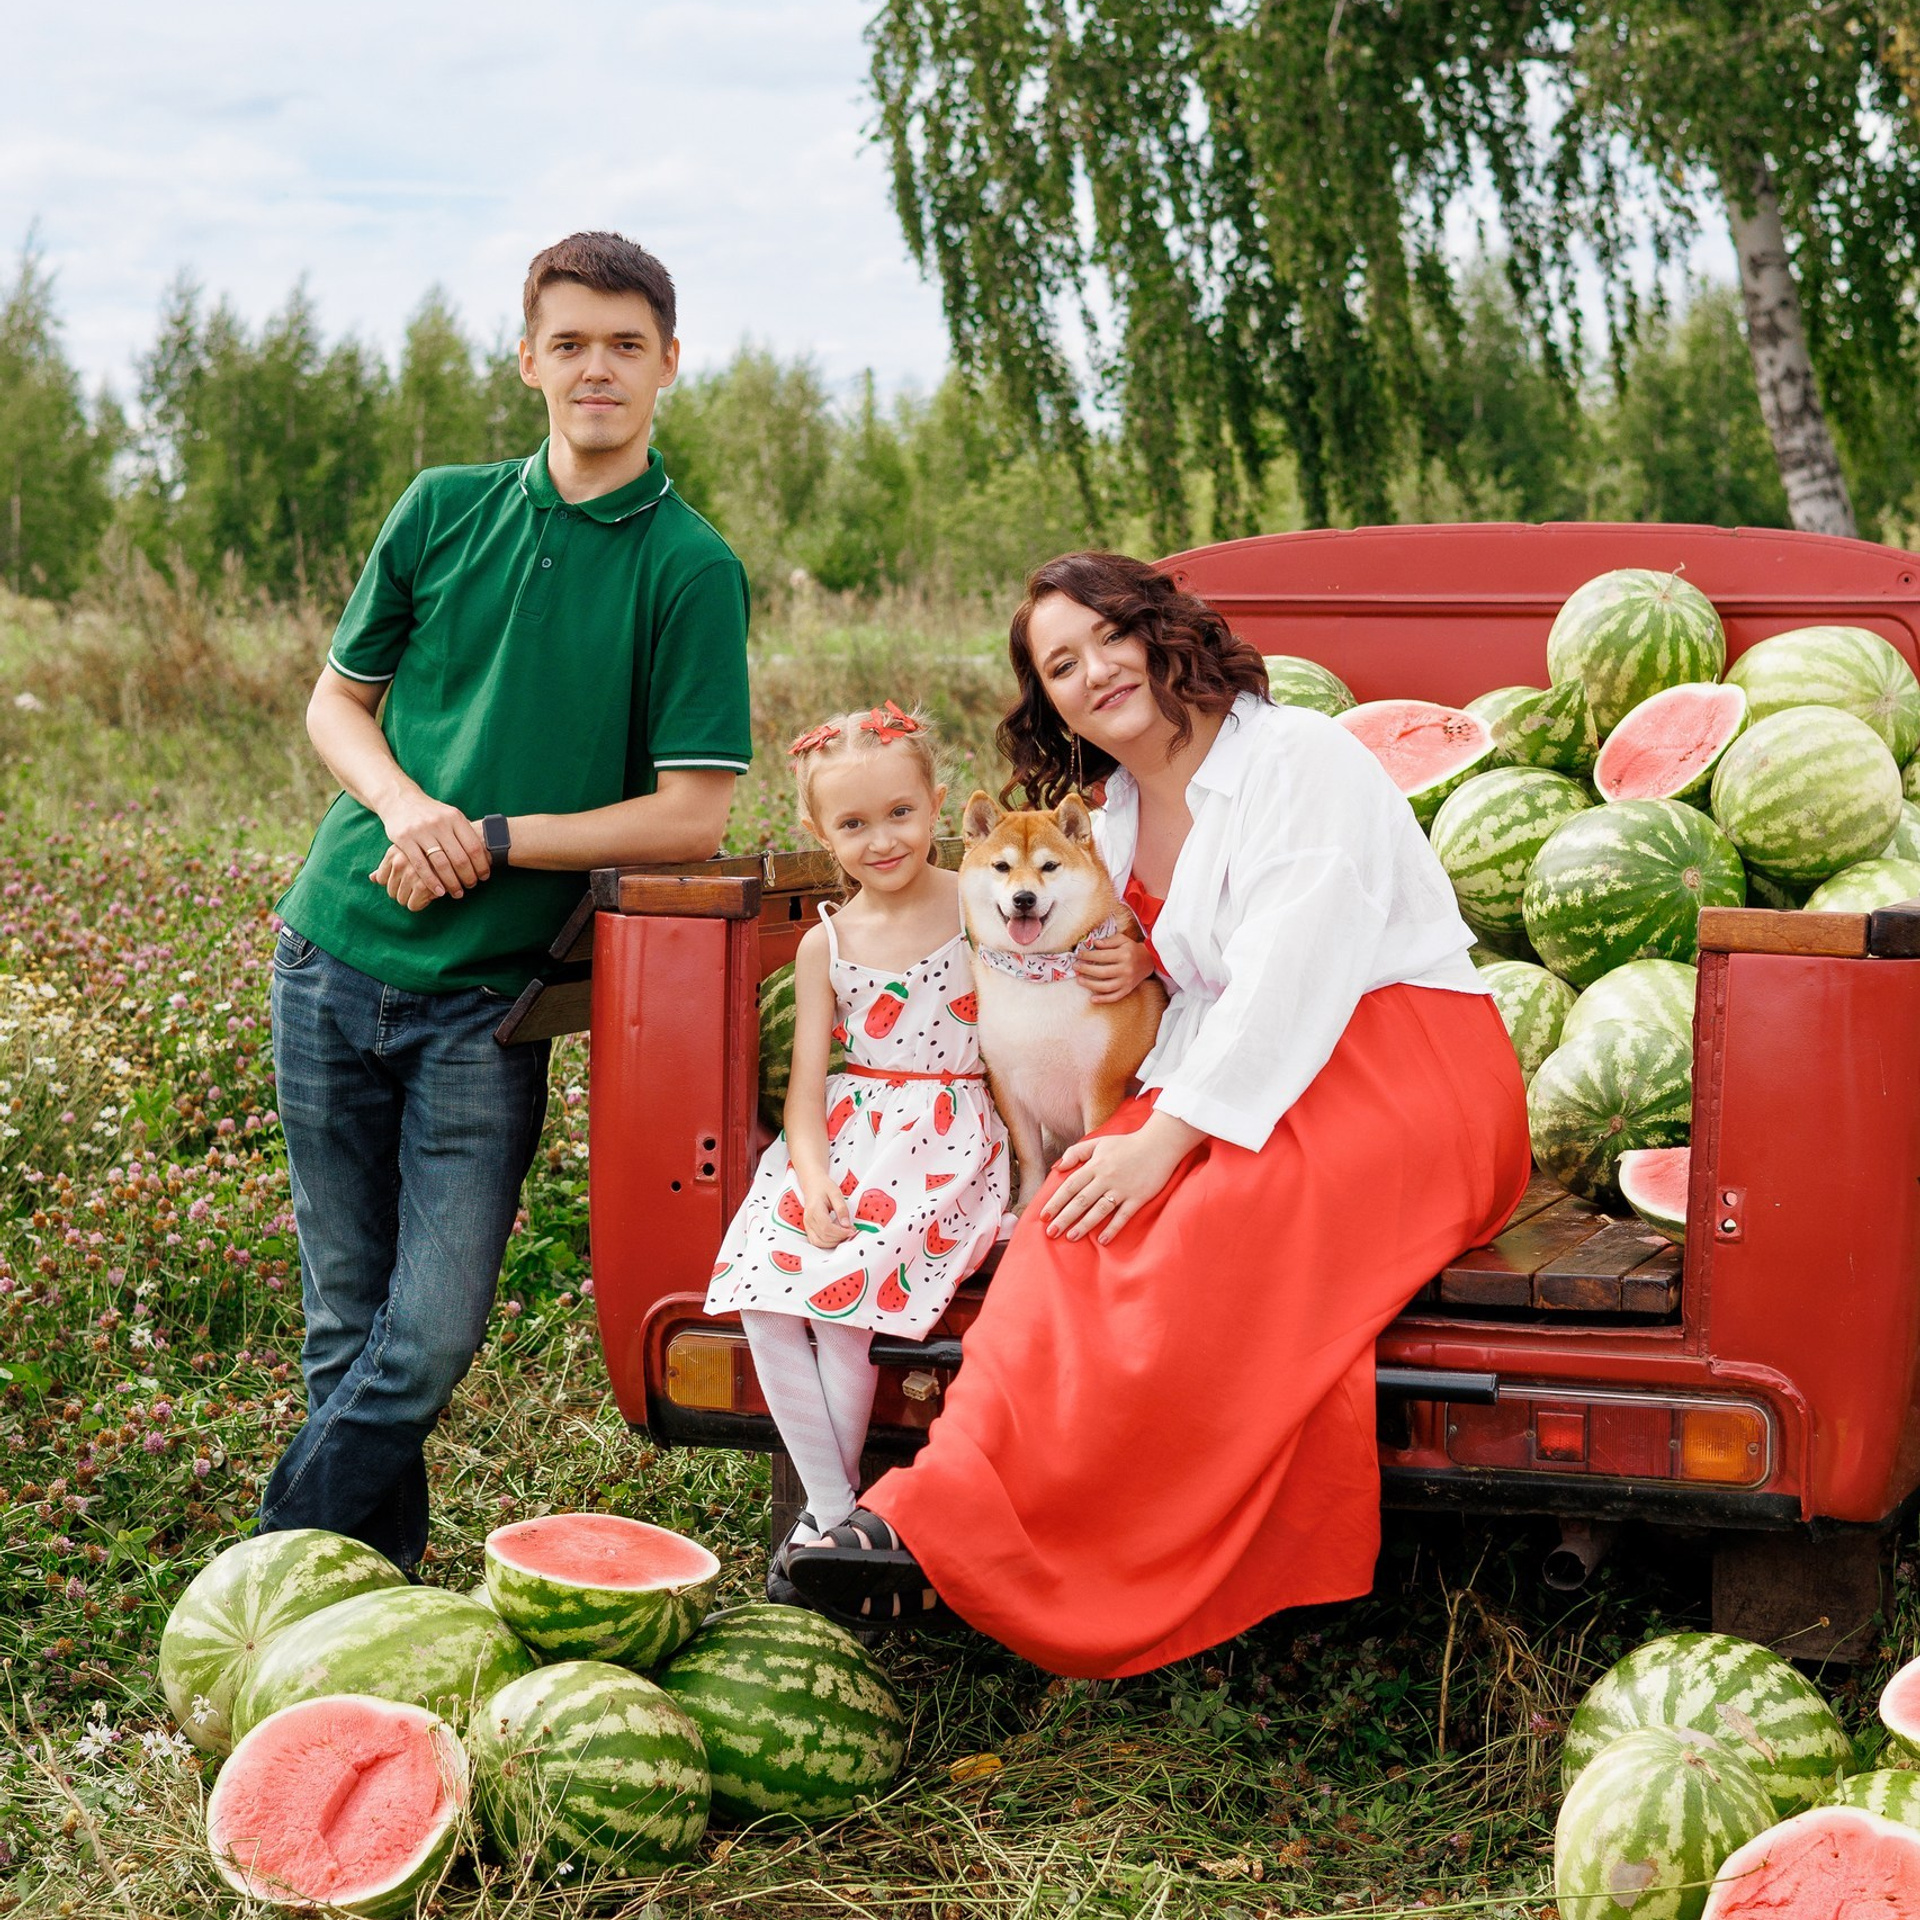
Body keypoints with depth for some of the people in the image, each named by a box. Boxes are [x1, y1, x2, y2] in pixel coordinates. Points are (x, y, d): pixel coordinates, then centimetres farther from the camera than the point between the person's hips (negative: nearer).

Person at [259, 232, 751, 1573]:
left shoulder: (692, 571, -4)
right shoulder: (445, 510, 6)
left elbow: (692, 814, -7)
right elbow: (337, 700, 14)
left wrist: (489, 838, -12)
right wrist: (404, 805, -7)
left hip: (485, 997, -3)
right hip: (333, 957, 3)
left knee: (428, 1343, -7)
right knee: (346, 1323, 9)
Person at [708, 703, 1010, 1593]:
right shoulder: (825, 944, 10)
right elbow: (807, 1083, 5)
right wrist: (812, 1177, -13)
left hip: (948, 1137, -4)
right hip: (842, 1134, 4)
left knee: (848, 1281, -27)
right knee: (762, 1286, -20)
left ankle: (838, 1501, -10)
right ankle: (829, 1508, -10)